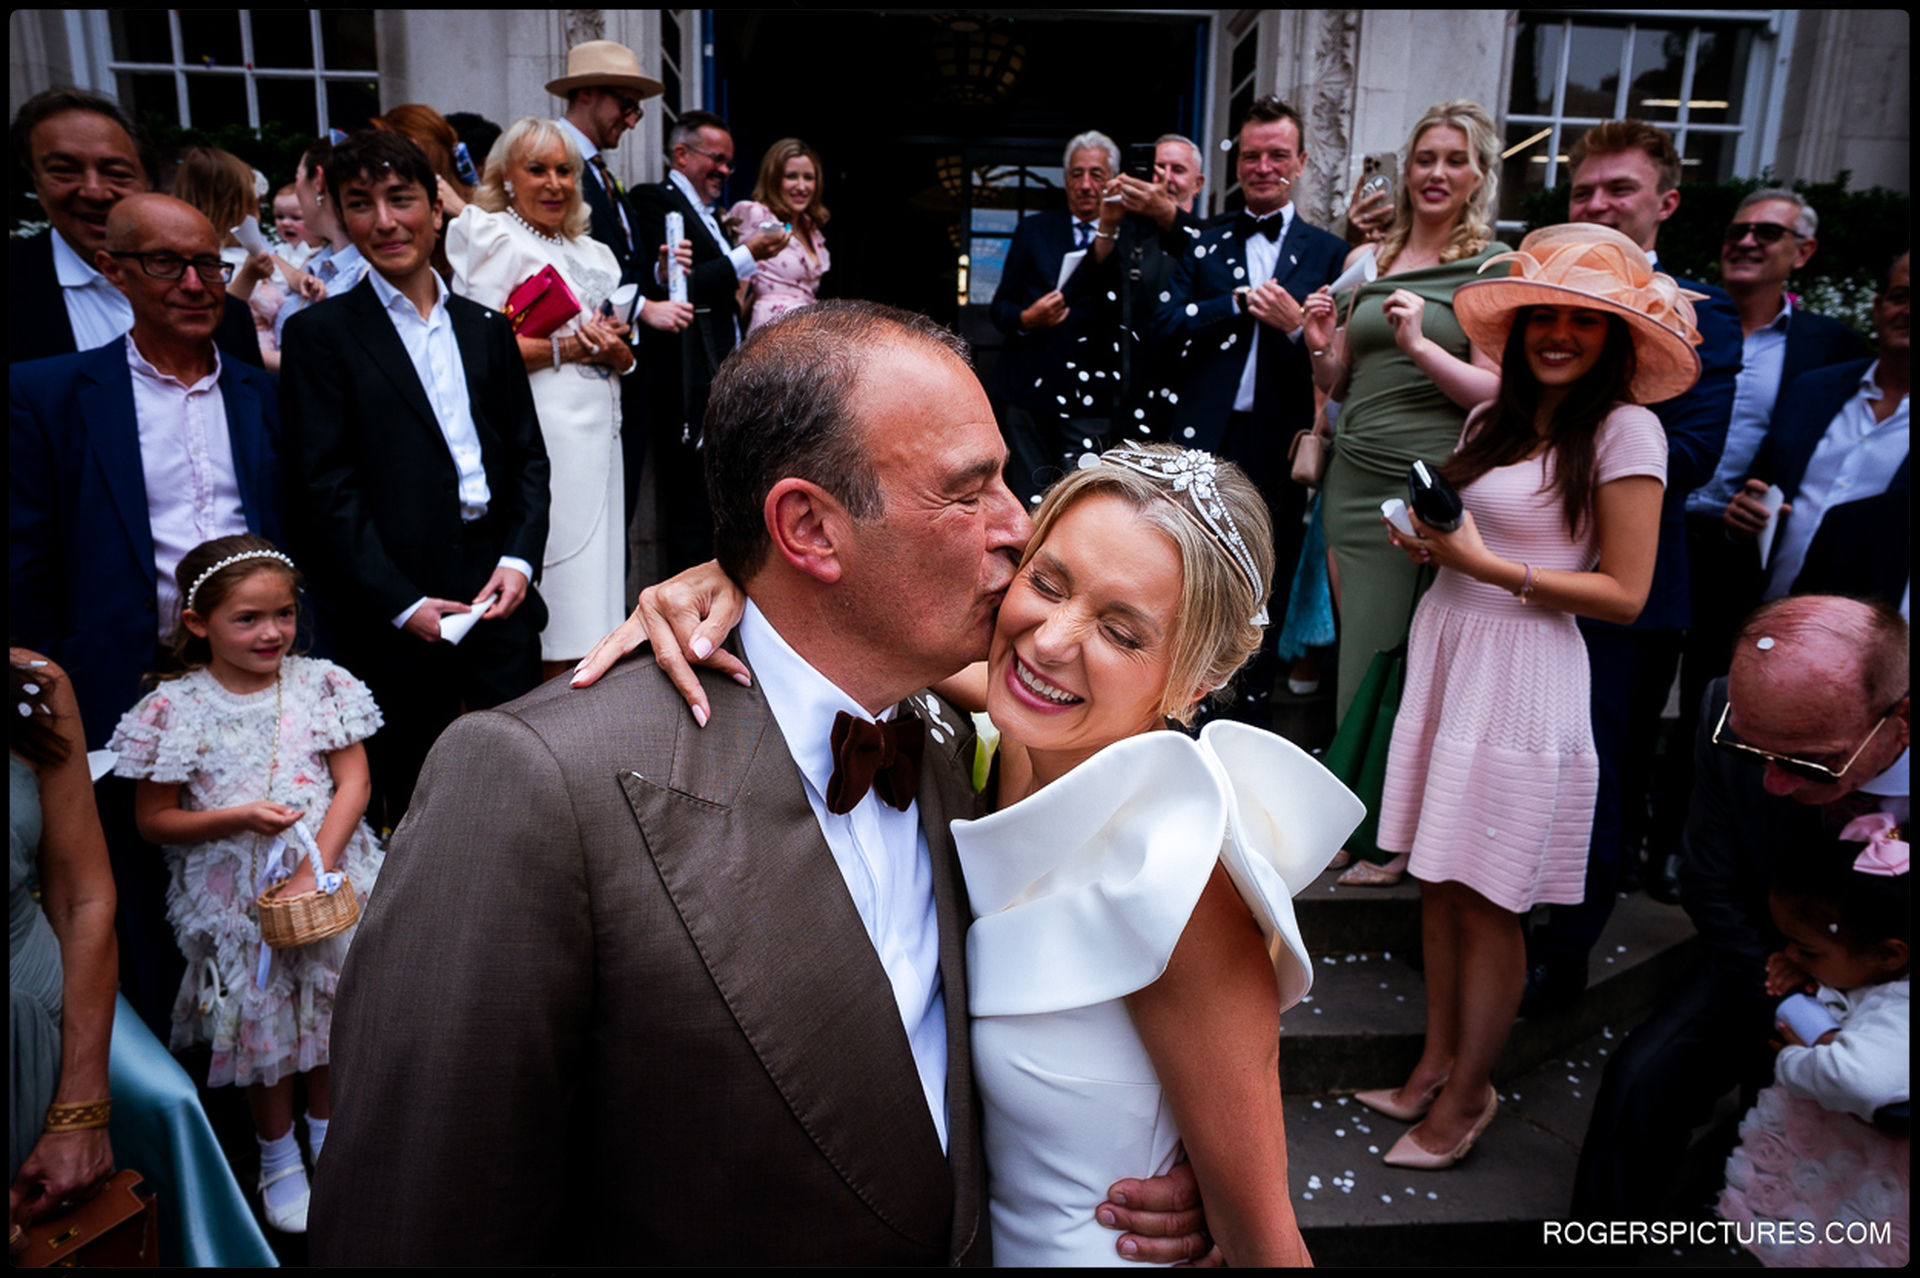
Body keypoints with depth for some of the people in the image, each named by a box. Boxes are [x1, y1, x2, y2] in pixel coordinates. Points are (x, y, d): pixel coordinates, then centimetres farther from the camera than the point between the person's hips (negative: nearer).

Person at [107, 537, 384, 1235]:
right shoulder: (173, 710, -10)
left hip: (328, 877, 1)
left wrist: (314, 870, -16)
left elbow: (353, 784, -8)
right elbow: (154, 819, -4)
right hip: (236, 897, -1)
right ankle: (277, 1156, 34)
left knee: (330, 1004, 14)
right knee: (257, 1016, 12)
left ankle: (326, 1125, 40)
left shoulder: (321, 686, -7)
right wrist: (237, 819, -20)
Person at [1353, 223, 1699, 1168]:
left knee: (1486, 900, 2)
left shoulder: (1624, 431, -7)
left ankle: (1467, 1094, 20)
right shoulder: (1491, 422, 12)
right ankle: (1436, 1063, 28)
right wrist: (1429, 543, 0)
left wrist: (1488, 567, -17)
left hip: (1523, 673, -6)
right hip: (1444, 652, 6)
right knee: (1437, 880, 12)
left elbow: (1624, 594, -10)